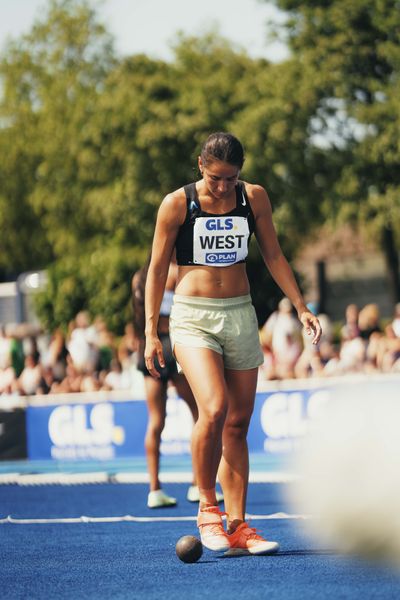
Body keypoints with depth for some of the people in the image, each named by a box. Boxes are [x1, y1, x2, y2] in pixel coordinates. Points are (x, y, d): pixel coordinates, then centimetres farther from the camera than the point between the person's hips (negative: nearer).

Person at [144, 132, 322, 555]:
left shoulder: (254, 198, 4)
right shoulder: (177, 204, -5)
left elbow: (273, 256, 13)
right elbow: (157, 268, 0)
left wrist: (301, 308, 8)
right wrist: (151, 332, -3)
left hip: (240, 314, 4)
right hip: (193, 317, -4)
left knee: (238, 423, 2)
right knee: (214, 410, -23)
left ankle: (237, 527, 5)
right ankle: (207, 508, -5)